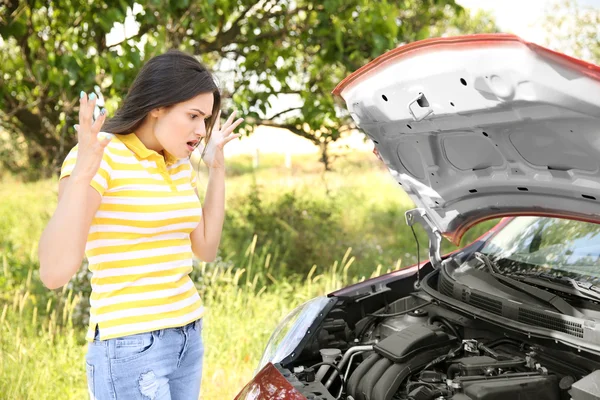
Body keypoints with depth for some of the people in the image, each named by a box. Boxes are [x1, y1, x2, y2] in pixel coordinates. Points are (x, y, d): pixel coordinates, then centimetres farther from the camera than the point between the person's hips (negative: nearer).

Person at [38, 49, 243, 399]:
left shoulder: (180, 165, 7)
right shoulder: (102, 157, -15)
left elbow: (206, 249, 14)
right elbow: (54, 274, -22)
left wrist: (217, 169, 9)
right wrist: (82, 174, -31)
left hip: (188, 335, 7)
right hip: (130, 347, -7)